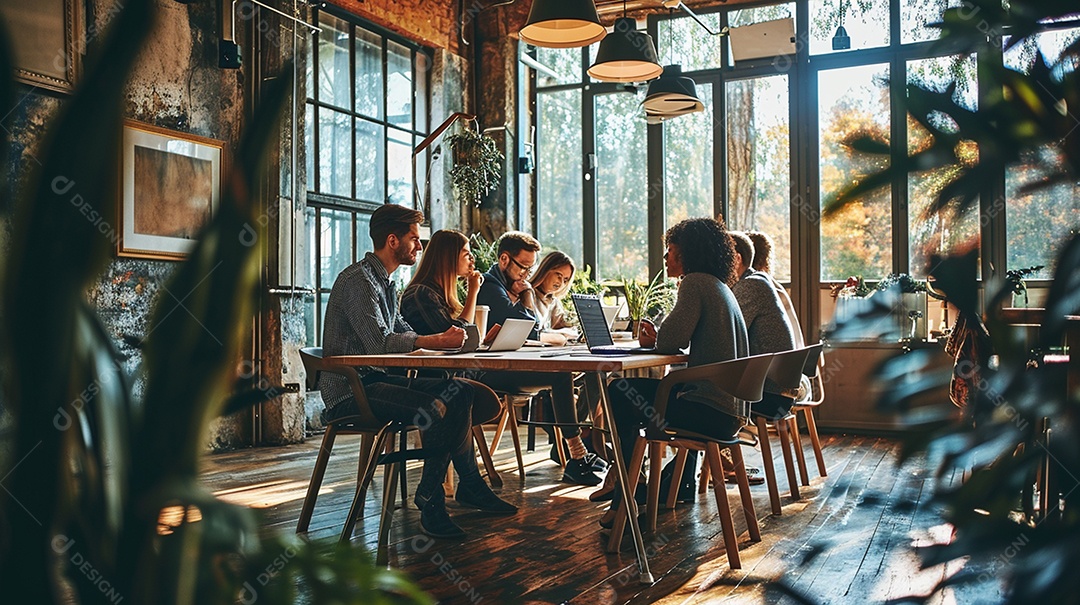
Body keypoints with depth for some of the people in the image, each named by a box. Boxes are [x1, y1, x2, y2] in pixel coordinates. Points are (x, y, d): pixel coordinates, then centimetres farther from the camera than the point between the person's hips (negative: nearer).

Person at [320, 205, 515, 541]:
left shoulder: (385, 282, 18)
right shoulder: (358, 280, -14)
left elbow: (402, 332, 17)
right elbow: (379, 343, -25)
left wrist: (441, 339, -2)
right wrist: (436, 341, -18)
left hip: (376, 379, 10)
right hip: (350, 392, -10)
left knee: (459, 392, -2)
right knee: (440, 409, -27)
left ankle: (470, 486, 5)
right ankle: (430, 500, -11)